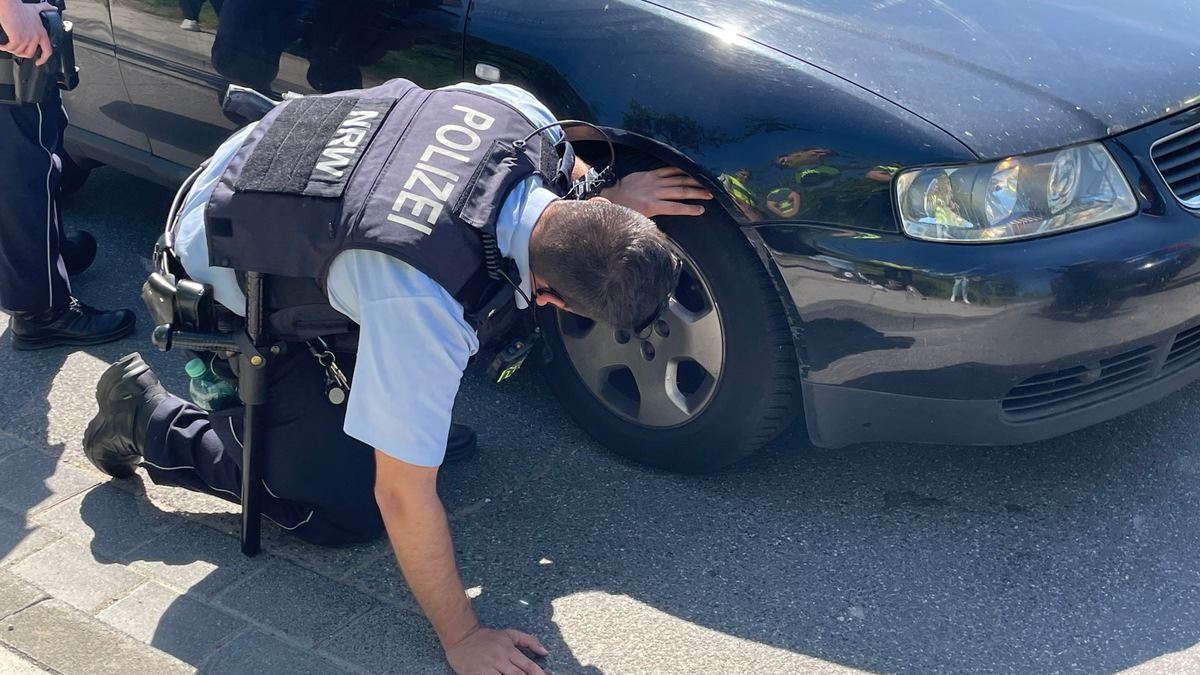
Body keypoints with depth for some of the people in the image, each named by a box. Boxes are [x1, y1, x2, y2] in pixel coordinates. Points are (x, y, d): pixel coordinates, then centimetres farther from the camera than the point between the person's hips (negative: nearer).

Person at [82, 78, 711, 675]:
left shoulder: (521, 108, -24)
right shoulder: (426, 309, -41)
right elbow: (403, 497, -29)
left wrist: (609, 194, -11)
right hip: (229, 280, -7)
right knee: (347, 511, -1)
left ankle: (405, 417, 23)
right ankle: (150, 420, 11)